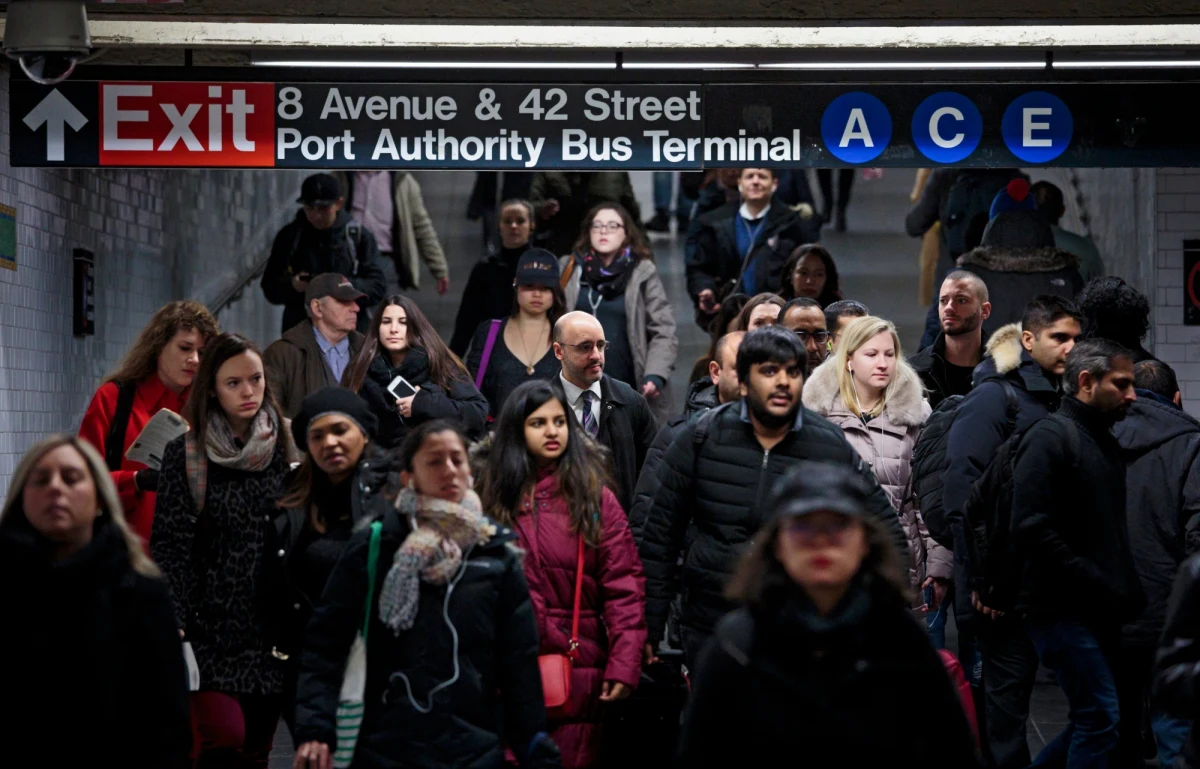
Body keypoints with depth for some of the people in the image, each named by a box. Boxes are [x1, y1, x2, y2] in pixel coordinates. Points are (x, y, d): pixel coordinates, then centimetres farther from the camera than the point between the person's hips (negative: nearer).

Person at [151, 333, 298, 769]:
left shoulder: (284, 448, 6)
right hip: (210, 623, -3)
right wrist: (173, 622, -14)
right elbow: (169, 544, -5)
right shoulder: (186, 453, -3)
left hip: (271, 626, 3)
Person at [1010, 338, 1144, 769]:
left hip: (1098, 614, 9)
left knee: (1092, 718, 12)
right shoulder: (1050, 439, -11)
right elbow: (1032, 530, -20)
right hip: (1062, 609, -9)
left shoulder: (1105, 442, 17)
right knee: (1101, 717, -10)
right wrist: (1097, 585, -18)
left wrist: (1126, 588, 3)